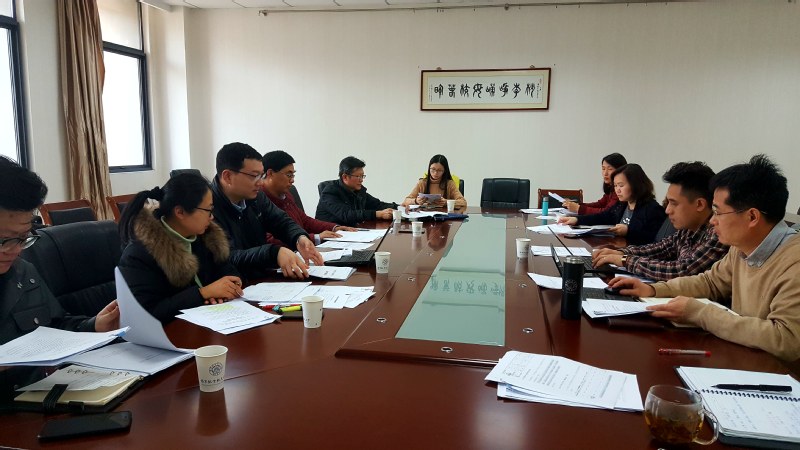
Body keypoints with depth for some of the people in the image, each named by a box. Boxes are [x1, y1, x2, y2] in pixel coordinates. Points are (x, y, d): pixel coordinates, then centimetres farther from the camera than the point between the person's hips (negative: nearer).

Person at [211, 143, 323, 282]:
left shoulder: (255, 196, 5)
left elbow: (283, 222, 11)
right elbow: (229, 258, -27)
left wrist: (300, 238, -13)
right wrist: (275, 253, -41)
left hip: (266, 279, 7)